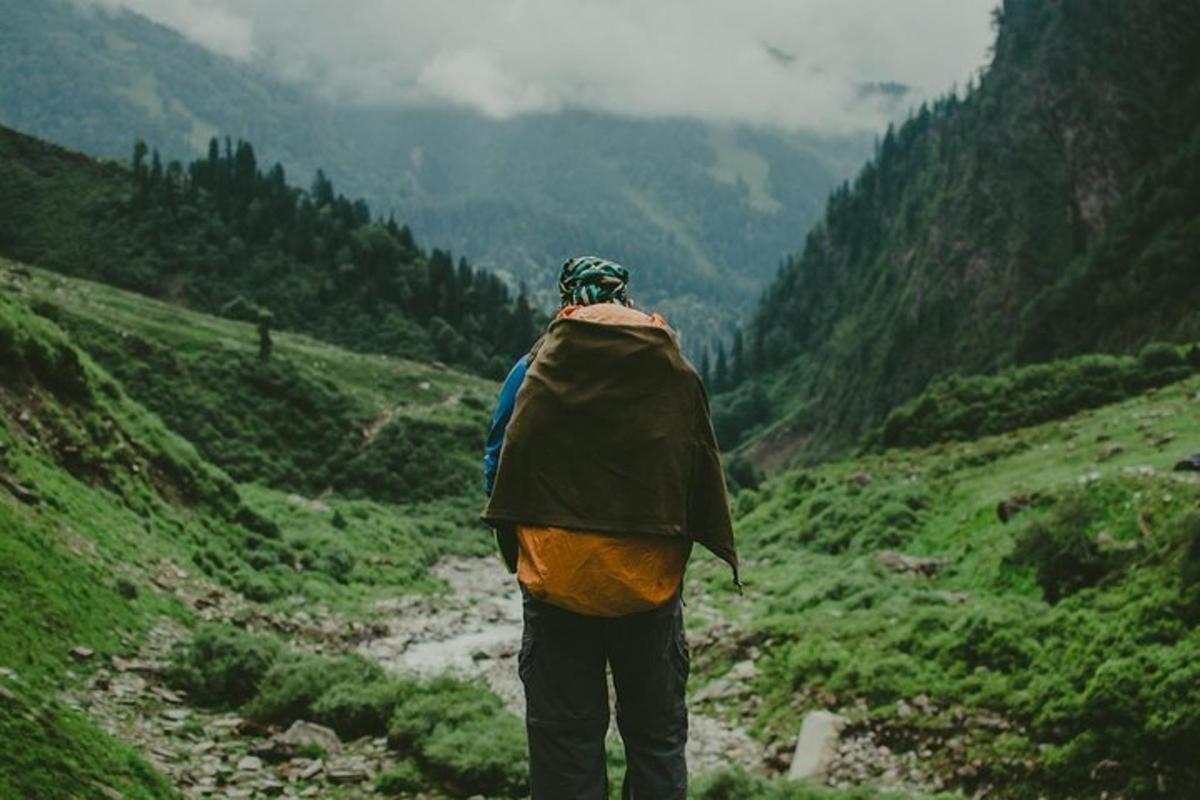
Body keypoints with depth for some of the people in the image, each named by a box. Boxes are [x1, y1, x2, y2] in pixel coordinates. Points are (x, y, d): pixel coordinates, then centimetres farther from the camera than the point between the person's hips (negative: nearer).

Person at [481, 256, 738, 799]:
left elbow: (498, 470, -1)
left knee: (565, 741, 8)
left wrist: (518, 556, 12)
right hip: (652, 587, 1)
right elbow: (705, 478, 4)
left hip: (557, 585, -1)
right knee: (657, 737, 14)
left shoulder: (536, 369, -3)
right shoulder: (675, 372, 1)